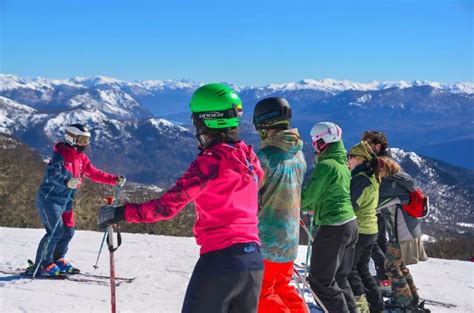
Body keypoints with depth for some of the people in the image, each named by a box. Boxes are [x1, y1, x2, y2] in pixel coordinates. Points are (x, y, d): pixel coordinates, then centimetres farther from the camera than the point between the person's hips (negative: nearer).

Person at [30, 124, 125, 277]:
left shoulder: (82, 157, 8)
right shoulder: (60, 154, -17)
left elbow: (94, 173, 12)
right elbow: (52, 173, -32)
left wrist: (115, 180, 4)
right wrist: (66, 182, -51)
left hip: (66, 200, 8)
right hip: (49, 198, -8)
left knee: (68, 231, 9)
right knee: (56, 231, -16)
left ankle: (58, 260, 27)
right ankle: (41, 265, -7)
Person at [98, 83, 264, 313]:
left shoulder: (212, 160, -14)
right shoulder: (248, 156, 7)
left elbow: (169, 205, -20)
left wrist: (122, 213, -15)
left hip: (220, 258, -7)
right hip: (253, 260, 7)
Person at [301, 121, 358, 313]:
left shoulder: (325, 165, -16)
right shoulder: (342, 164, 12)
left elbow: (307, 197, -16)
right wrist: (308, 206, 14)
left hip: (333, 228, -9)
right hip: (350, 224, 9)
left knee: (320, 280, -1)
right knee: (339, 277, 19)